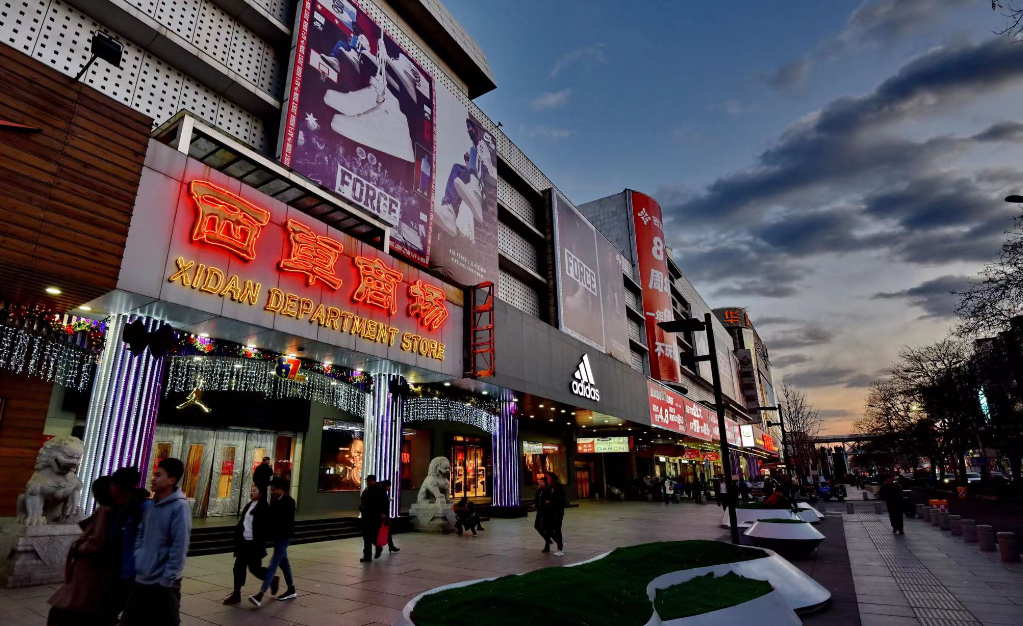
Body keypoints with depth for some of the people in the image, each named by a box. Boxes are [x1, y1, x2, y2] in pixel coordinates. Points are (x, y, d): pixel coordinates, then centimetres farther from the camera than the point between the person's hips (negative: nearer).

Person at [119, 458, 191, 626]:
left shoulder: (180, 507, -18)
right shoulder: (151, 504, 5)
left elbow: (179, 547, -19)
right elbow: (141, 534, 16)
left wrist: (167, 579, -18)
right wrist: (138, 560, 4)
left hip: (163, 583, -7)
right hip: (141, 578, 7)